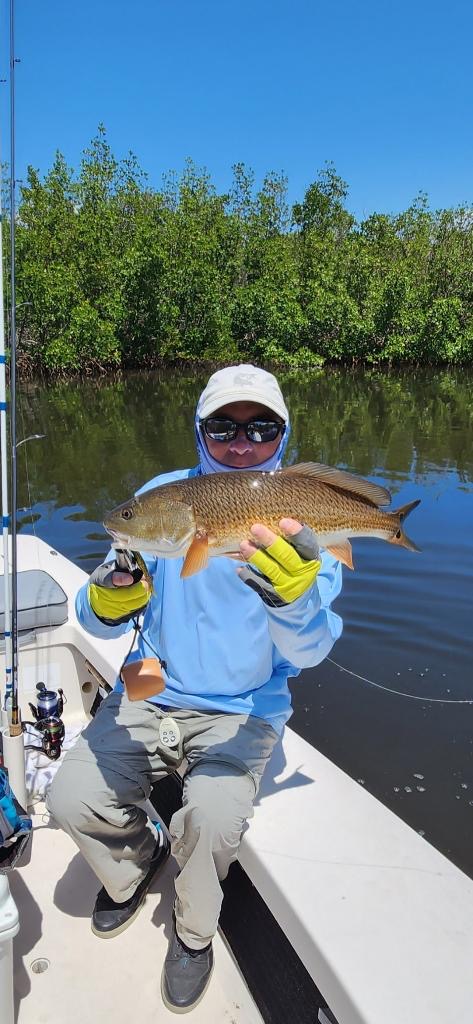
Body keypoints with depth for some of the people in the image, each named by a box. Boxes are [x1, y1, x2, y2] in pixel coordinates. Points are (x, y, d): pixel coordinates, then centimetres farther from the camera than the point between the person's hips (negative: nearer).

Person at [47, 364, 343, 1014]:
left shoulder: (301, 521, -10)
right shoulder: (163, 495, -5)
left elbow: (307, 654, -21)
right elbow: (96, 620, -5)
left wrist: (295, 600, -44)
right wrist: (108, 601, -31)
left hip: (242, 711, -2)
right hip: (149, 696, 3)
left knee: (214, 819, -26)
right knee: (72, 801, -15)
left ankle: (195, 930, 11)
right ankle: (137, 861, 23)